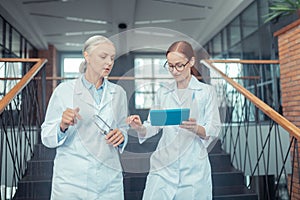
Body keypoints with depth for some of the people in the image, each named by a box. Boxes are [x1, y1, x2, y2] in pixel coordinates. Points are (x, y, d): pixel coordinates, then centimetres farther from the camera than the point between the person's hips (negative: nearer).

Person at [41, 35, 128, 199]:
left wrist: (121, 136, -8)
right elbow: (47, 138, -2)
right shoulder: (64, 90, -4)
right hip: (71, 179, -2)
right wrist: (62, 126, -21)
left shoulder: (118, 93, 6)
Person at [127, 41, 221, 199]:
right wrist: (140, 128, -14)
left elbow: (214, 131, -3)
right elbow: (153, 126, 7)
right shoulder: (162, 93, 9)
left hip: (194, 169, -1)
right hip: (163, 167, 2)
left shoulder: (206, 91, 0)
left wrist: (196, 128, -22)